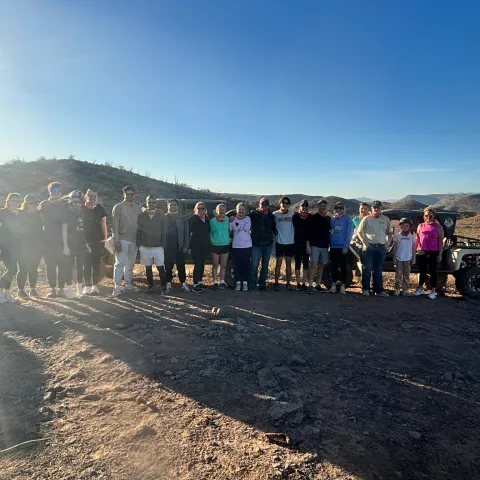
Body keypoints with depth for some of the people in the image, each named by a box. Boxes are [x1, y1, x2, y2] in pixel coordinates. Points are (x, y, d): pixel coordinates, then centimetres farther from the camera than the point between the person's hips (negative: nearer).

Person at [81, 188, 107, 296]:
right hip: (85, 240, -1)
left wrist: (105, 239, 7)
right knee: (86, 264, 0)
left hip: (98, 240, 1)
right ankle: (87, 286, 7)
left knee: (96, 264, 4)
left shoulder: (100, 208, 6)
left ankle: (95, 286, 11)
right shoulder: (81, 208, 2)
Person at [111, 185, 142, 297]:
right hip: (122, 240, -5)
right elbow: (115, 225, -8)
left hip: (134, 240, 5)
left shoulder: (137, 208, 12)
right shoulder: (118, 207, -3)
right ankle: (117, 287, -8)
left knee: (130, 264, 11)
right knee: (120, 263, -8)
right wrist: (116, 241, -15)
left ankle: (128, 285, 20)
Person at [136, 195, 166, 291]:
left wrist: (163, 245, -3)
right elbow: (138, 232, 7)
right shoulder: (141, 216, 5)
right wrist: (139, 245, 1)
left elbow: (164, 233, 3)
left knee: (160, 267, -5)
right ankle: (150, 284, 22)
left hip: (158, 247, -2)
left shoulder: (161, 217, 2)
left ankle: (163, 284, 8)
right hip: (145, 247, 2)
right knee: (148, 267, 10)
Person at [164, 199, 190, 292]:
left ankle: (183, 283, 7)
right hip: (167, 247, 0)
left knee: (181, 266, 1)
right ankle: (168, 284, 13)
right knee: (168, 266, 3)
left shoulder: (182, 218, 9)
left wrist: (185, 246, -2)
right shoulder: (164, 217, 6)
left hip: (179, 246, 1)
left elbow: (186, 233, 6)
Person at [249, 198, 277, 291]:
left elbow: (274, 228, 18)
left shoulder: (271, 216, 8)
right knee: (254, 265, -6)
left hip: (268, 244, 3)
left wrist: (274, 234, 0)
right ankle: (253, 284, 6)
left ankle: (262, 284, 21)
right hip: (256, 244, -3)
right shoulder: (253, 214, -1)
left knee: (265, 266, 10)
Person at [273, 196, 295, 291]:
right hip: (280, 242, -1)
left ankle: (288, 283, 15)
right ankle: (276, 283, 8)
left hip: (290, 242, 2)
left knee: (288, 263, 9)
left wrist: (294, 237, 8)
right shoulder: (275, 214, -3)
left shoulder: (292, 214, 1)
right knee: (278, 263, 1)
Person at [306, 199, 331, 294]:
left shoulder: (328, 219, 12)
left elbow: (329, 232, 19)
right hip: (315, 245, -5)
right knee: (313, 265, -11)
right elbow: (308, 232, -6)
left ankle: (318, 284, 18)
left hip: (325, 246, 5)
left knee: (321, 265, 9)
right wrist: (308, 245, -12)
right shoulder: (313, 217, -2)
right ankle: (310, 285, -11)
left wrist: (329, 243, 12)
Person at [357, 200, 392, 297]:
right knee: (367, 269, -1)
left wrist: (389, 241, 3)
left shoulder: (386, 219, 10)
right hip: (369, 246, -3)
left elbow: (389, 232, 19)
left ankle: (379, 290, 15)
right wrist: (363, 240, -9)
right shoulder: (367, 219, 2)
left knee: (378, 270, 9)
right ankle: (365, 289, 7)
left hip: (381, 247, 3)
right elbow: (359, 231, 4)